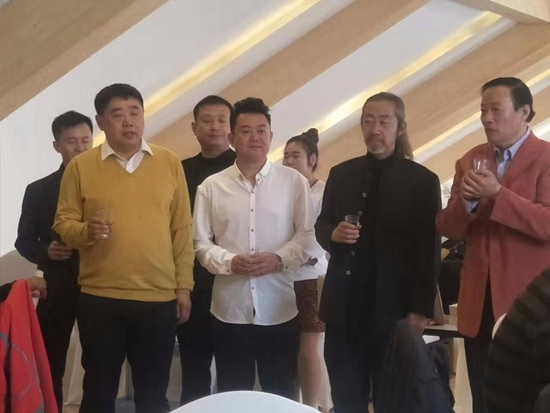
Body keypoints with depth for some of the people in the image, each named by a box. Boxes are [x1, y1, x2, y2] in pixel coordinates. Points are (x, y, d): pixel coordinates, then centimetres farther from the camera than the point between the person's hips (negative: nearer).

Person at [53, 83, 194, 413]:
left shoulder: (170, 163, 4)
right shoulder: (81, 166, 1)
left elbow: (182, 229, 5)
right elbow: (64, 223, 2)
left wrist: (184, 285, 3)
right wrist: (87, 231, -20)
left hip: (160, 298, 1)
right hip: (100, 299, -1)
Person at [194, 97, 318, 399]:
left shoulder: (294, 182, 2)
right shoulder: (212, 186, 3)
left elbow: (308, 235, 1)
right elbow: (201, 243, 3)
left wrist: (279, 259, -15)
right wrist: (229, 261, -15)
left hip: (279, 311, 0)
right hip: (229, 310, 1)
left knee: (281, 396, 10)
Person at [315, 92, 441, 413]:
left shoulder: (423, 181, -4)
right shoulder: (341, 174, 8)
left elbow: (430, 251, -6)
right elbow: (321, 227, 13)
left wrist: (421, 311, -10)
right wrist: (333, 233, -11)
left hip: (394, 309, -3)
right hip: (344, 307, 4)